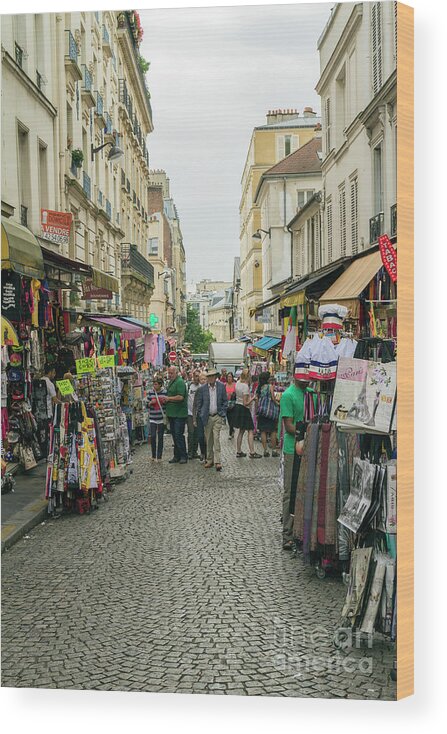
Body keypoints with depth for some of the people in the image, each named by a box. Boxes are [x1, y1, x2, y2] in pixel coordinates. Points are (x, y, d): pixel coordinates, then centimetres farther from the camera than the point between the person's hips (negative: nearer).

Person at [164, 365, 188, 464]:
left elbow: (180, 397, -23)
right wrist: (165, 399, 6)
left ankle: (183, 456, 2)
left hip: (179, 414, -9)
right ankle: (177, 456, 20)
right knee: (174, 435, 13)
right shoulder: (170, 382, 17)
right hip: (172, 414, 9)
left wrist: (168, 398, -14)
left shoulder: (180, 382, -13)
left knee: (179, 435, -7)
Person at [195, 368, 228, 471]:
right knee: (208, 440, 8)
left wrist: (222, 414, -1)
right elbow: (199, 404, 7)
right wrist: (200, 415, 2)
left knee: (216, 439, -9)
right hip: (207, 417, 1)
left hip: (217, 417, -1)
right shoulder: (202, 388, 0)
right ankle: (209, 460, 19)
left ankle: (217, 462, -9)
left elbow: (225, 401, 6)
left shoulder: (221, 386, 0)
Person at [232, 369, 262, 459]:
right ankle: (252, 452, -7)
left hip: (237, 407, 9)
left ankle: (239, 451, 18)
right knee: (250, 431, -4)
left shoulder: (238, 383, 2)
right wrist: (253, 398, -8)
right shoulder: (245, 387, -20)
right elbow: (246, 403, -21)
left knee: (241, 431, 15)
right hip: (244, 409, -9)